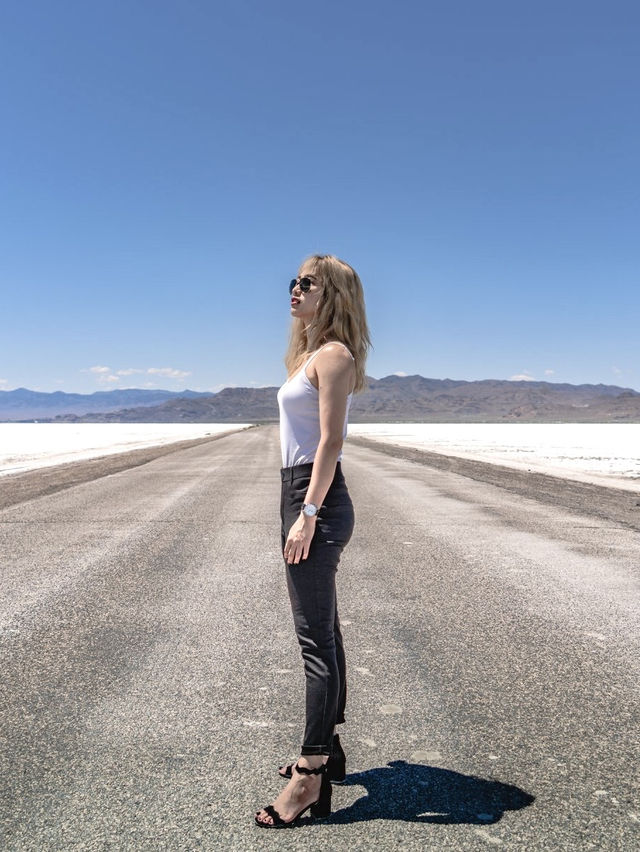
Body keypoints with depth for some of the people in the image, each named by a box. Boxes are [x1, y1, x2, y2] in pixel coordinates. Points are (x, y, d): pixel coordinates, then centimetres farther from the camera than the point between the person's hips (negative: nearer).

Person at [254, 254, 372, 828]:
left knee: (315, 636, -5)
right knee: (322, 630, 16)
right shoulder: (311, 353, 19)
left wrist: (308, 513, -22)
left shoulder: (333, 354, -10)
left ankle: (311, 779, 4)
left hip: (317, 499, -10)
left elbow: (331, 440, -18)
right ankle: (327, 749, 29)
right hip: (302, 494, 10)